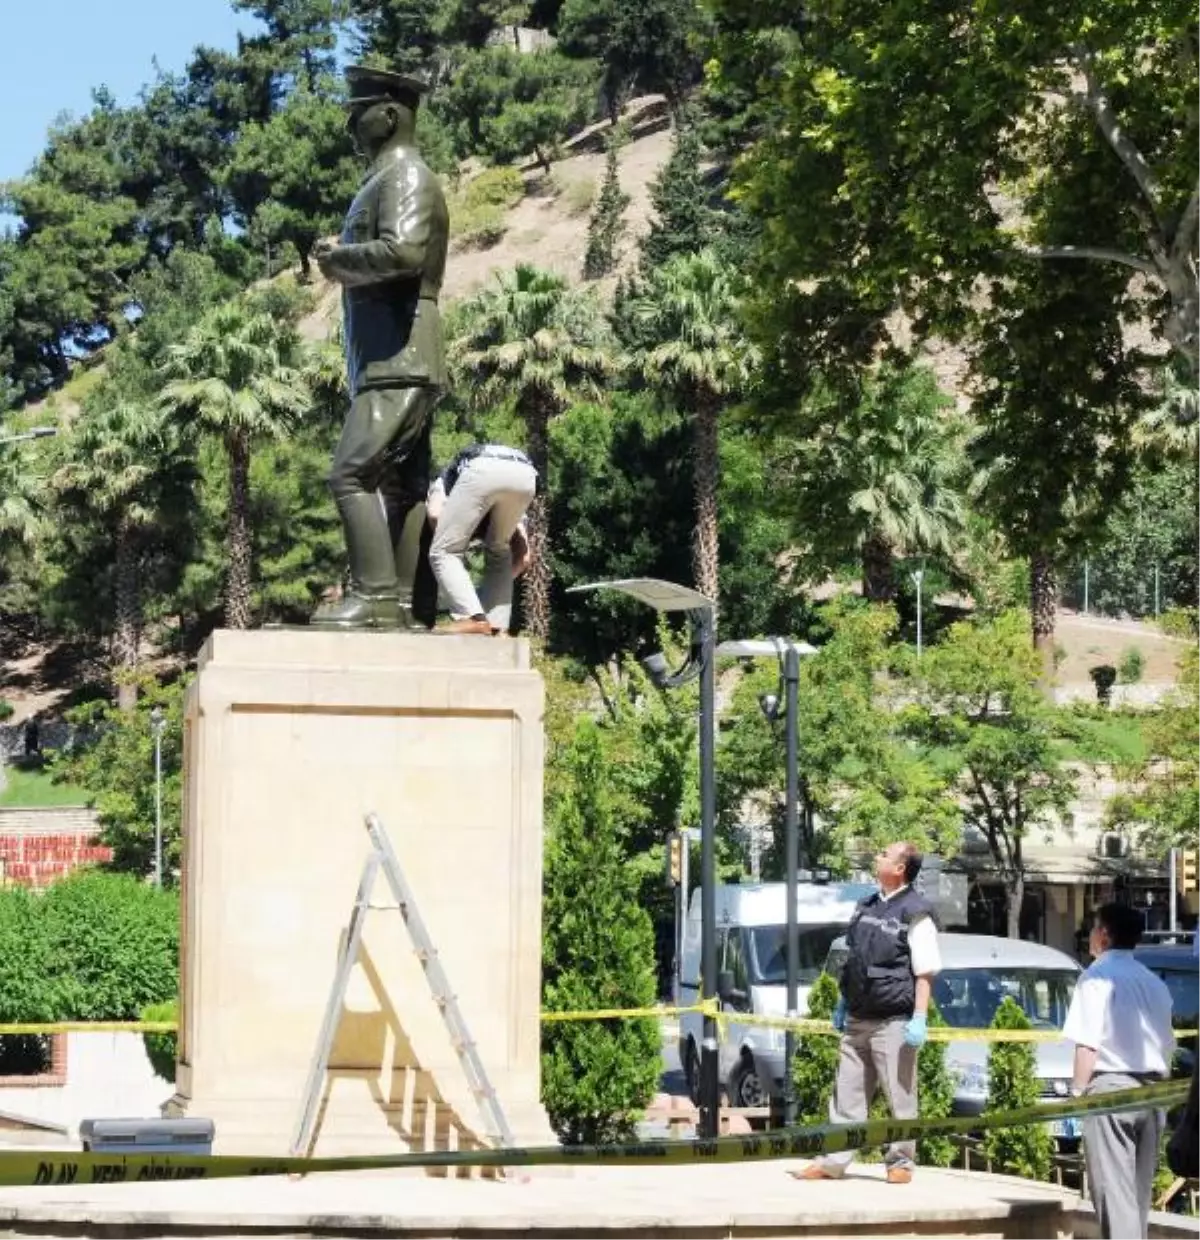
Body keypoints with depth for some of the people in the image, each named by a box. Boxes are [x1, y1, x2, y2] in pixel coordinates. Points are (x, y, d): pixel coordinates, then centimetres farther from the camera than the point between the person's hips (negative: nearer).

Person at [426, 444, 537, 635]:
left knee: (444, 552, 11)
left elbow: (435, 515, 16)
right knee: (499, 552, 27)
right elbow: (523, 558, 32)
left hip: (482, 470, -4)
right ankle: (496, 625, 14)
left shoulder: (445, 480, 39)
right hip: (525, 475, 4)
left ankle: (473, 618, -6)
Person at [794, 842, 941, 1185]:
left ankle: (901, 1161, 10)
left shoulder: (916, 912, -9)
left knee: (900, 1096, 0)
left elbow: (925, 972, -12)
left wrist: (920, 1018, -18)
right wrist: (843, 1003, 22)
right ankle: (833, 1161, 12)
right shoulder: (867, 907, 15)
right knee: (847, 1094, 8)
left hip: (893, 1022, -7)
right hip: (857, 1020, 7)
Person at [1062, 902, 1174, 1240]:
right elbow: (1167, 1045, 15)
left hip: (1111, 1088, -7)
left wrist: (1078, 1092, -7)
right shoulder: (1154, 982, 16)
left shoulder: (1098, 975, -4)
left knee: (1114, 1190, -9)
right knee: (1138, 1191, 12)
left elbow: (1088, 1044, -12)